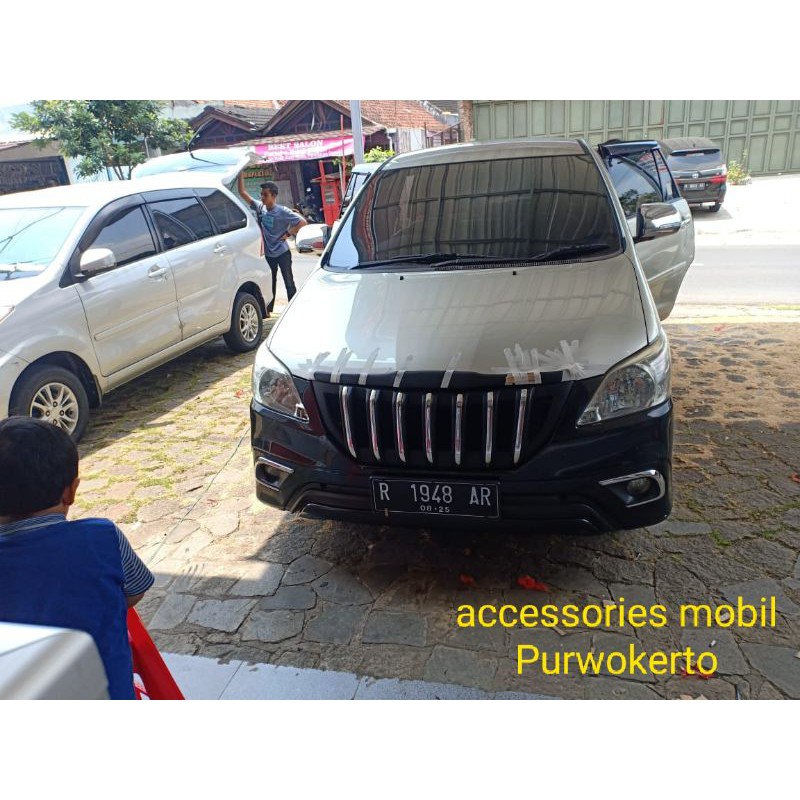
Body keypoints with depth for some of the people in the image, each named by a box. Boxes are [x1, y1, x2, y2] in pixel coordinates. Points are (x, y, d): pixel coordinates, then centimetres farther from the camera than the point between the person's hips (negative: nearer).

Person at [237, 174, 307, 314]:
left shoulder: (282, 211, -15)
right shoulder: (260, 208, 0)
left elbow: (302, 222, -17)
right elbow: (243, 193, 3)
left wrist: (288, 233, -15)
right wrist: (240, 174, -5)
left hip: (282, 253, -5)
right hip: (268, 254, 5)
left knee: (289, 282, 1)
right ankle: (268, 309, 26)